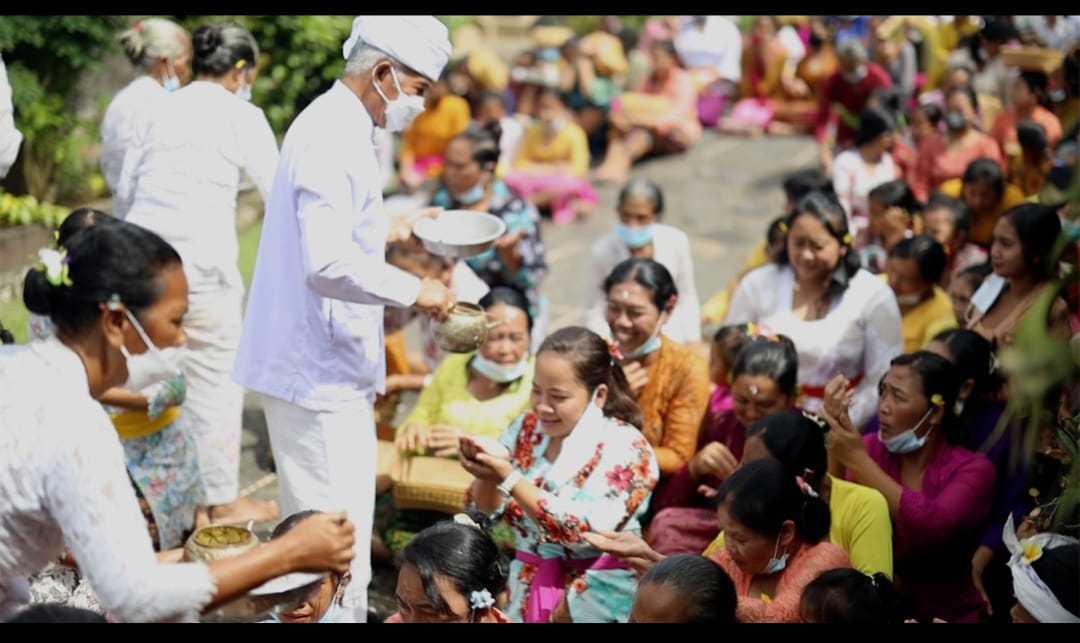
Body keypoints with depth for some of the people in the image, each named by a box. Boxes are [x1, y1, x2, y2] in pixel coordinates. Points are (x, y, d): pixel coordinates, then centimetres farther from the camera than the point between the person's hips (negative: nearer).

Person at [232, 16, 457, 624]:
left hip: (331, 368, 11)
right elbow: (327, 263, -28)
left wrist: (389, 231, 21)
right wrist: (414, 289, -19)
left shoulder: (337, 128, 14)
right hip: (320, 370, -11)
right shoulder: (332, 139, -19)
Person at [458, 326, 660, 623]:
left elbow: (583, 532, -21)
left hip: (594, 599, -4)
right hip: (525, 590, 4)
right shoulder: (527, 428, 4)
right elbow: (485, 513, 5)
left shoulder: (627, 448, -10)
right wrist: (487, 474, -15)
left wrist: (509, 478, -24)